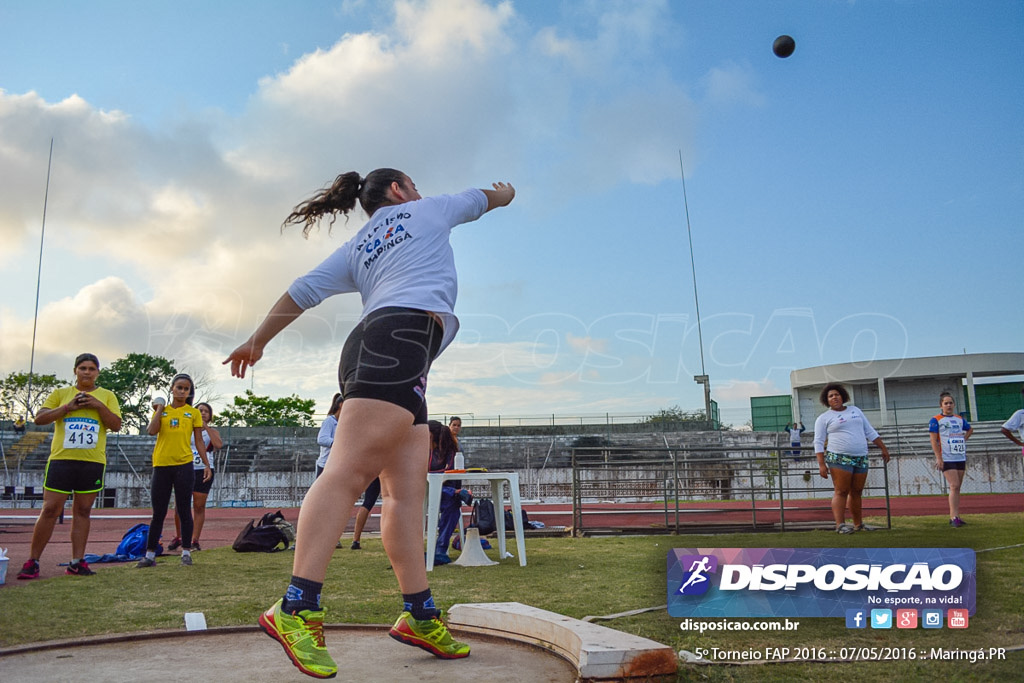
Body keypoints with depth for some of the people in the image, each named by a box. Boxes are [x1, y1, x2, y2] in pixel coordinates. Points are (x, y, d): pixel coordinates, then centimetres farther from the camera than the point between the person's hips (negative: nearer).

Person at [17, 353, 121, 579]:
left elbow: (116, 425, 2)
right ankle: (32, 561, 6)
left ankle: (77, 561, 9)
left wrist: (98, 405, -10)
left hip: (93, 461, 1)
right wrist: (67, 407, -10)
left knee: (83, 511, 5)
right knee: (50, 510, -3)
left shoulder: (107, 396, 11)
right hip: (61, 459, -1)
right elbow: (39, 418, 2)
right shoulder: (61, 393, 10)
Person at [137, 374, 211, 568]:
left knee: (184, 511, 2)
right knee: (158, 513, 6)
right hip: (161, 465, 1)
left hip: (184, 466, -1)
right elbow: (152, 431, -9)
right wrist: (159, 409, -3)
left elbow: (199, 441, 6)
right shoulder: (161, 410, 10)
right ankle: (150, 555, 11)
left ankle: (186, 552, 9)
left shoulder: (193, 413, 7)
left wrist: (206, 464, 0)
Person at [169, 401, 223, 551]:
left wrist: (206, 427, -10)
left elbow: (219, 445, -12)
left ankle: (194, 541, 5)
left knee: (199, 507, -1)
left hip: (204, 471, -1)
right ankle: (178, 537, 18)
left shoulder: (212, 431, 9)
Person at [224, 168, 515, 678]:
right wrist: (504, 194, 59)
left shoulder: (355, 251, 28)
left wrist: (256, 342, 26)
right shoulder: (427, 210, 20)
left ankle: (420, 615, 3)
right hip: (402, 335, -7)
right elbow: (478, 200, 37)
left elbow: (304, 289, 20)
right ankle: (295, 610, -28)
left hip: (370, 348, 7)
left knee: (407, 488, 3)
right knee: (349, 469, -20)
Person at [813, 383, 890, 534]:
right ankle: (840, 525, -12)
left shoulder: (855, 410, 17)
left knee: (856, 492, 7)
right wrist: (821, 464, -10)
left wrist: (883, 448, 15)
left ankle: (858, 524, 14)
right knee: (841, 492, -10)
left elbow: (870, 432, 20)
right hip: (839, 459, -4)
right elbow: (818, 442, -2)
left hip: (861, 459, 5)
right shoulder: (824, 418, 2)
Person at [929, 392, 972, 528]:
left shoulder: (960, 419, 13)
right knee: (954, 486, -15)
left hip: (961, 457, 6)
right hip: (946, 459, -6)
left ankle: (953, 517, 13)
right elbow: (933, 440, -8)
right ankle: (955, 517, -15)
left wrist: (963, 439, 13)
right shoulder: (935, 420, -3)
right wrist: (939, 458, -13)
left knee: (957, 487, 7)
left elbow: (970, 429, 32)